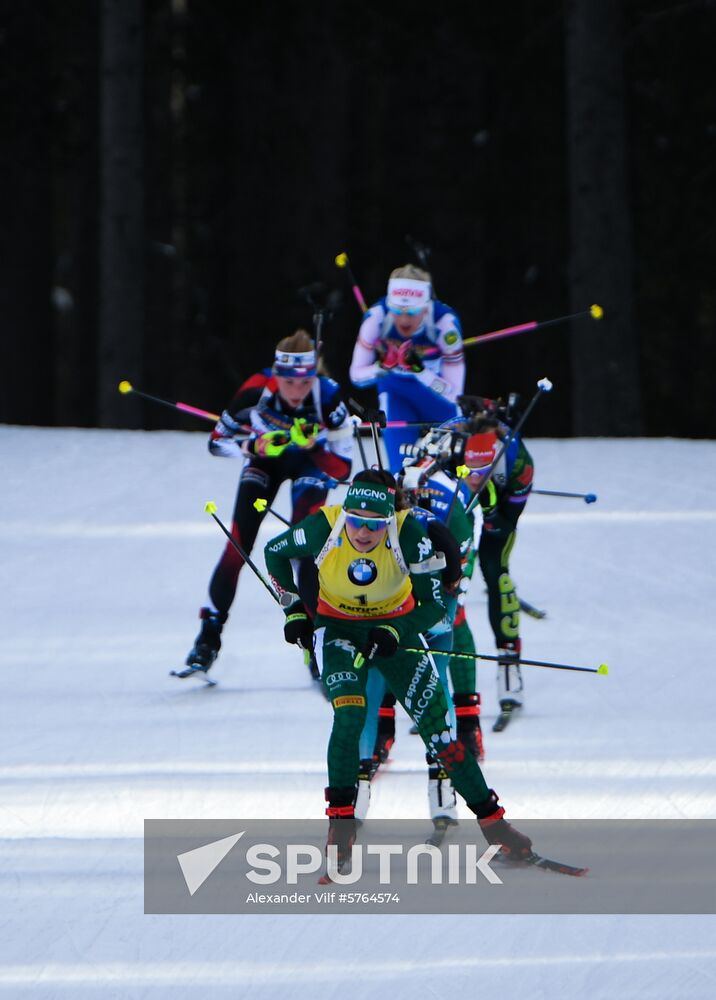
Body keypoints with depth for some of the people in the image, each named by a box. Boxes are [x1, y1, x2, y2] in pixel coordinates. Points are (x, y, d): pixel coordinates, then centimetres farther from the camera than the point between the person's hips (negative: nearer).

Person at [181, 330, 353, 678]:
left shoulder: (328, 397, -35)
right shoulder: (256, 391, -32)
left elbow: (341, 469, -28)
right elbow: (217, 441, -16)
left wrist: (312, 444, -44)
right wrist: (253, 446, -34)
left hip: (312, 462, -1)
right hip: (265, 459, 1)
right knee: (238, 544, -9)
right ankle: (209, 639, 1)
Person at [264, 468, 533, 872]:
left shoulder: (409, 533, -29)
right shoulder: (324, 528, -27)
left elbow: (434, 604, -23)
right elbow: (275, 553, -6)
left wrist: (395, 633, -38)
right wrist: (294, 610, -8)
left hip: (395, 627, 0)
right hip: (337, 628, 0)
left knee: (436, 725, -2)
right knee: (349, 715, -25)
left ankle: (492, 820, 9)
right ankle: (340, 820, -15)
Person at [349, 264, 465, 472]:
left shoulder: (445, 322, -32)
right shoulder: (377, 317, -28)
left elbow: (452, 393, -27)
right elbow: (357, 375, -15)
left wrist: (419, 369, -42)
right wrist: (383, 366, -35)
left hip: (436, 389, 0)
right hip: (397, 391, 0)